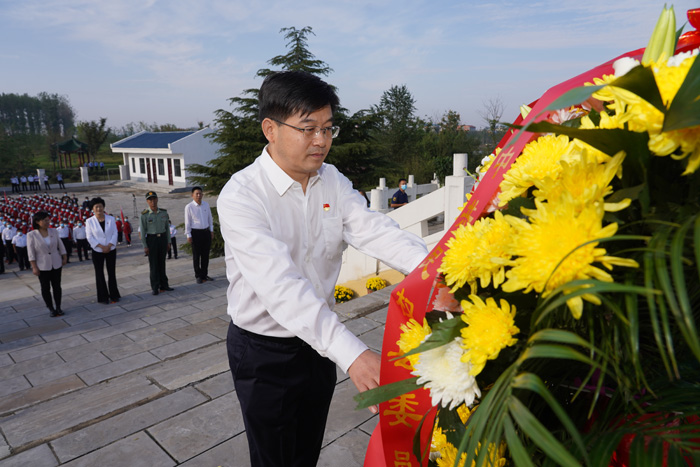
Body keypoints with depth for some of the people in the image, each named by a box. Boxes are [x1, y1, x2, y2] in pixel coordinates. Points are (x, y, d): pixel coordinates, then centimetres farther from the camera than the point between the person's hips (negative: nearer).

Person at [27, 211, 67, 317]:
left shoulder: (54, 231, -1)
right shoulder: (31, 235, -10)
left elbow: (60, 246, 8)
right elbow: (31, 253, -9)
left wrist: (64, 258, 8)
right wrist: (34, 267, -10)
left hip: (56, 264, 3)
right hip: (42, 266, -3)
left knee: (57, 286, 8)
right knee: (45, 288, 6)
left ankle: (58, 307, 19)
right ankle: (51, 308, 17)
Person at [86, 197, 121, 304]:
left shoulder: (111, 219, 0)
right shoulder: (89, 221, -3)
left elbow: (115, 233, -1)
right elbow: (89, 237, -5)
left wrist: (109, 246, -13)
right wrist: (101, 246, -14)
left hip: (111, 250, 1)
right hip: (97, 251, -1)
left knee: (112, 273, 7)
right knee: (99, 274, 5)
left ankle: (114, 295, 18)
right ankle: (103, 297, 15)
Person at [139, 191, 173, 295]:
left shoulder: (164, 213, 2)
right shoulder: (144, 215, -8)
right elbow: (142, 231, -6)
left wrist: (168, 242, 7)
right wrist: (145, 246, -9)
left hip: (162, 238, 3)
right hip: (151, 239, -3)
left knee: (162, 262, 10)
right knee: (153, 264, 2)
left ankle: (163, 285, 19)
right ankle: (155, 287, 11)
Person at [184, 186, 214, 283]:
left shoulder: (206, 204, 5)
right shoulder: (189, 207, -8)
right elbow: (187, 222, -6)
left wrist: (211, 230, 15)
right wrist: (188, 235, -7)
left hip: (206, 232, 4)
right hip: (196, 233, -4)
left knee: (206, 255, 10)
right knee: (196, 256, 5)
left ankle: (204, 275, 22)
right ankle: (198, 276, 16)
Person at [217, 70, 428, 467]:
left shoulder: (333, 182, -3)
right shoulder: (241, 196, -25)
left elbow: (374, 230, -17)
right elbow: (280, 285, -37)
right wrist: (352, 354, -45)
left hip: (320, 341, 5)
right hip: (265, 350, -5)